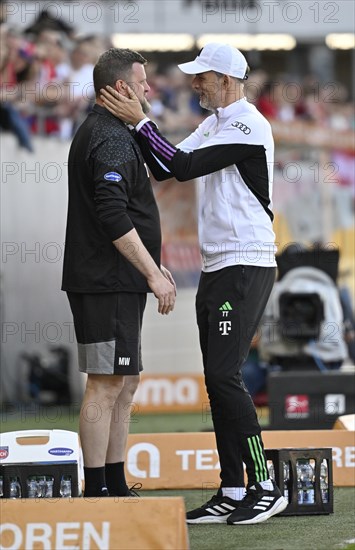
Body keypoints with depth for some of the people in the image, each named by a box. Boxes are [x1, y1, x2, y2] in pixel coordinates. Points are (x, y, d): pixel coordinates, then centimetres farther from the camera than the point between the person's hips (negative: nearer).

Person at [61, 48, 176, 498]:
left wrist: (152, 266, 24)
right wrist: (152, 272, -19)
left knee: (124, 383, 14)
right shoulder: (110, 139, -14)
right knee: (106, 384, -9)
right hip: (107, 285, -11)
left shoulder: (100, 132, 21)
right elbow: (113, 217, -23)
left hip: (118, 283, 11)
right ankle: (96, 494, -8)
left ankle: (115, 488, 18)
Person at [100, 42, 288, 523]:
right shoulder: (214, 124, 17)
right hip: (215, 268, 10)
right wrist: (137, 123, 4)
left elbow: (184, 167, -19)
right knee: (218, 380, 7)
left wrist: (141, 121, -14)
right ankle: (232, 493, 10)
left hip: (246, 267, -10)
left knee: (224, 375, -14)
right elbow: (165, 168, 15)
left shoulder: (249, 127, -14)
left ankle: (265, 487, -9)